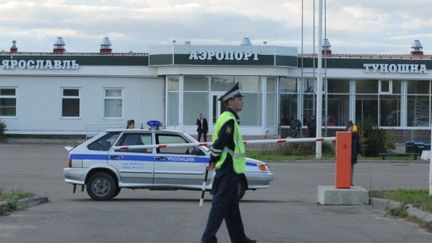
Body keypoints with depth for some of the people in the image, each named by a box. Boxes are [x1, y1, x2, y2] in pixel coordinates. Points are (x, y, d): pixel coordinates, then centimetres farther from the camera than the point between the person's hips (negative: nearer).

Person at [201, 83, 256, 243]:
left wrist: (213, 161, 14)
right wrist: (213, 161, -14)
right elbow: (219, 143, -24)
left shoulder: (227, 117, 16)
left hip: (228, 169, 10)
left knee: (232, 206, 15)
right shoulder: (230, 120, -17)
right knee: (221, 203, -8)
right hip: (228, 169, -10)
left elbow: (219, 142, 18)